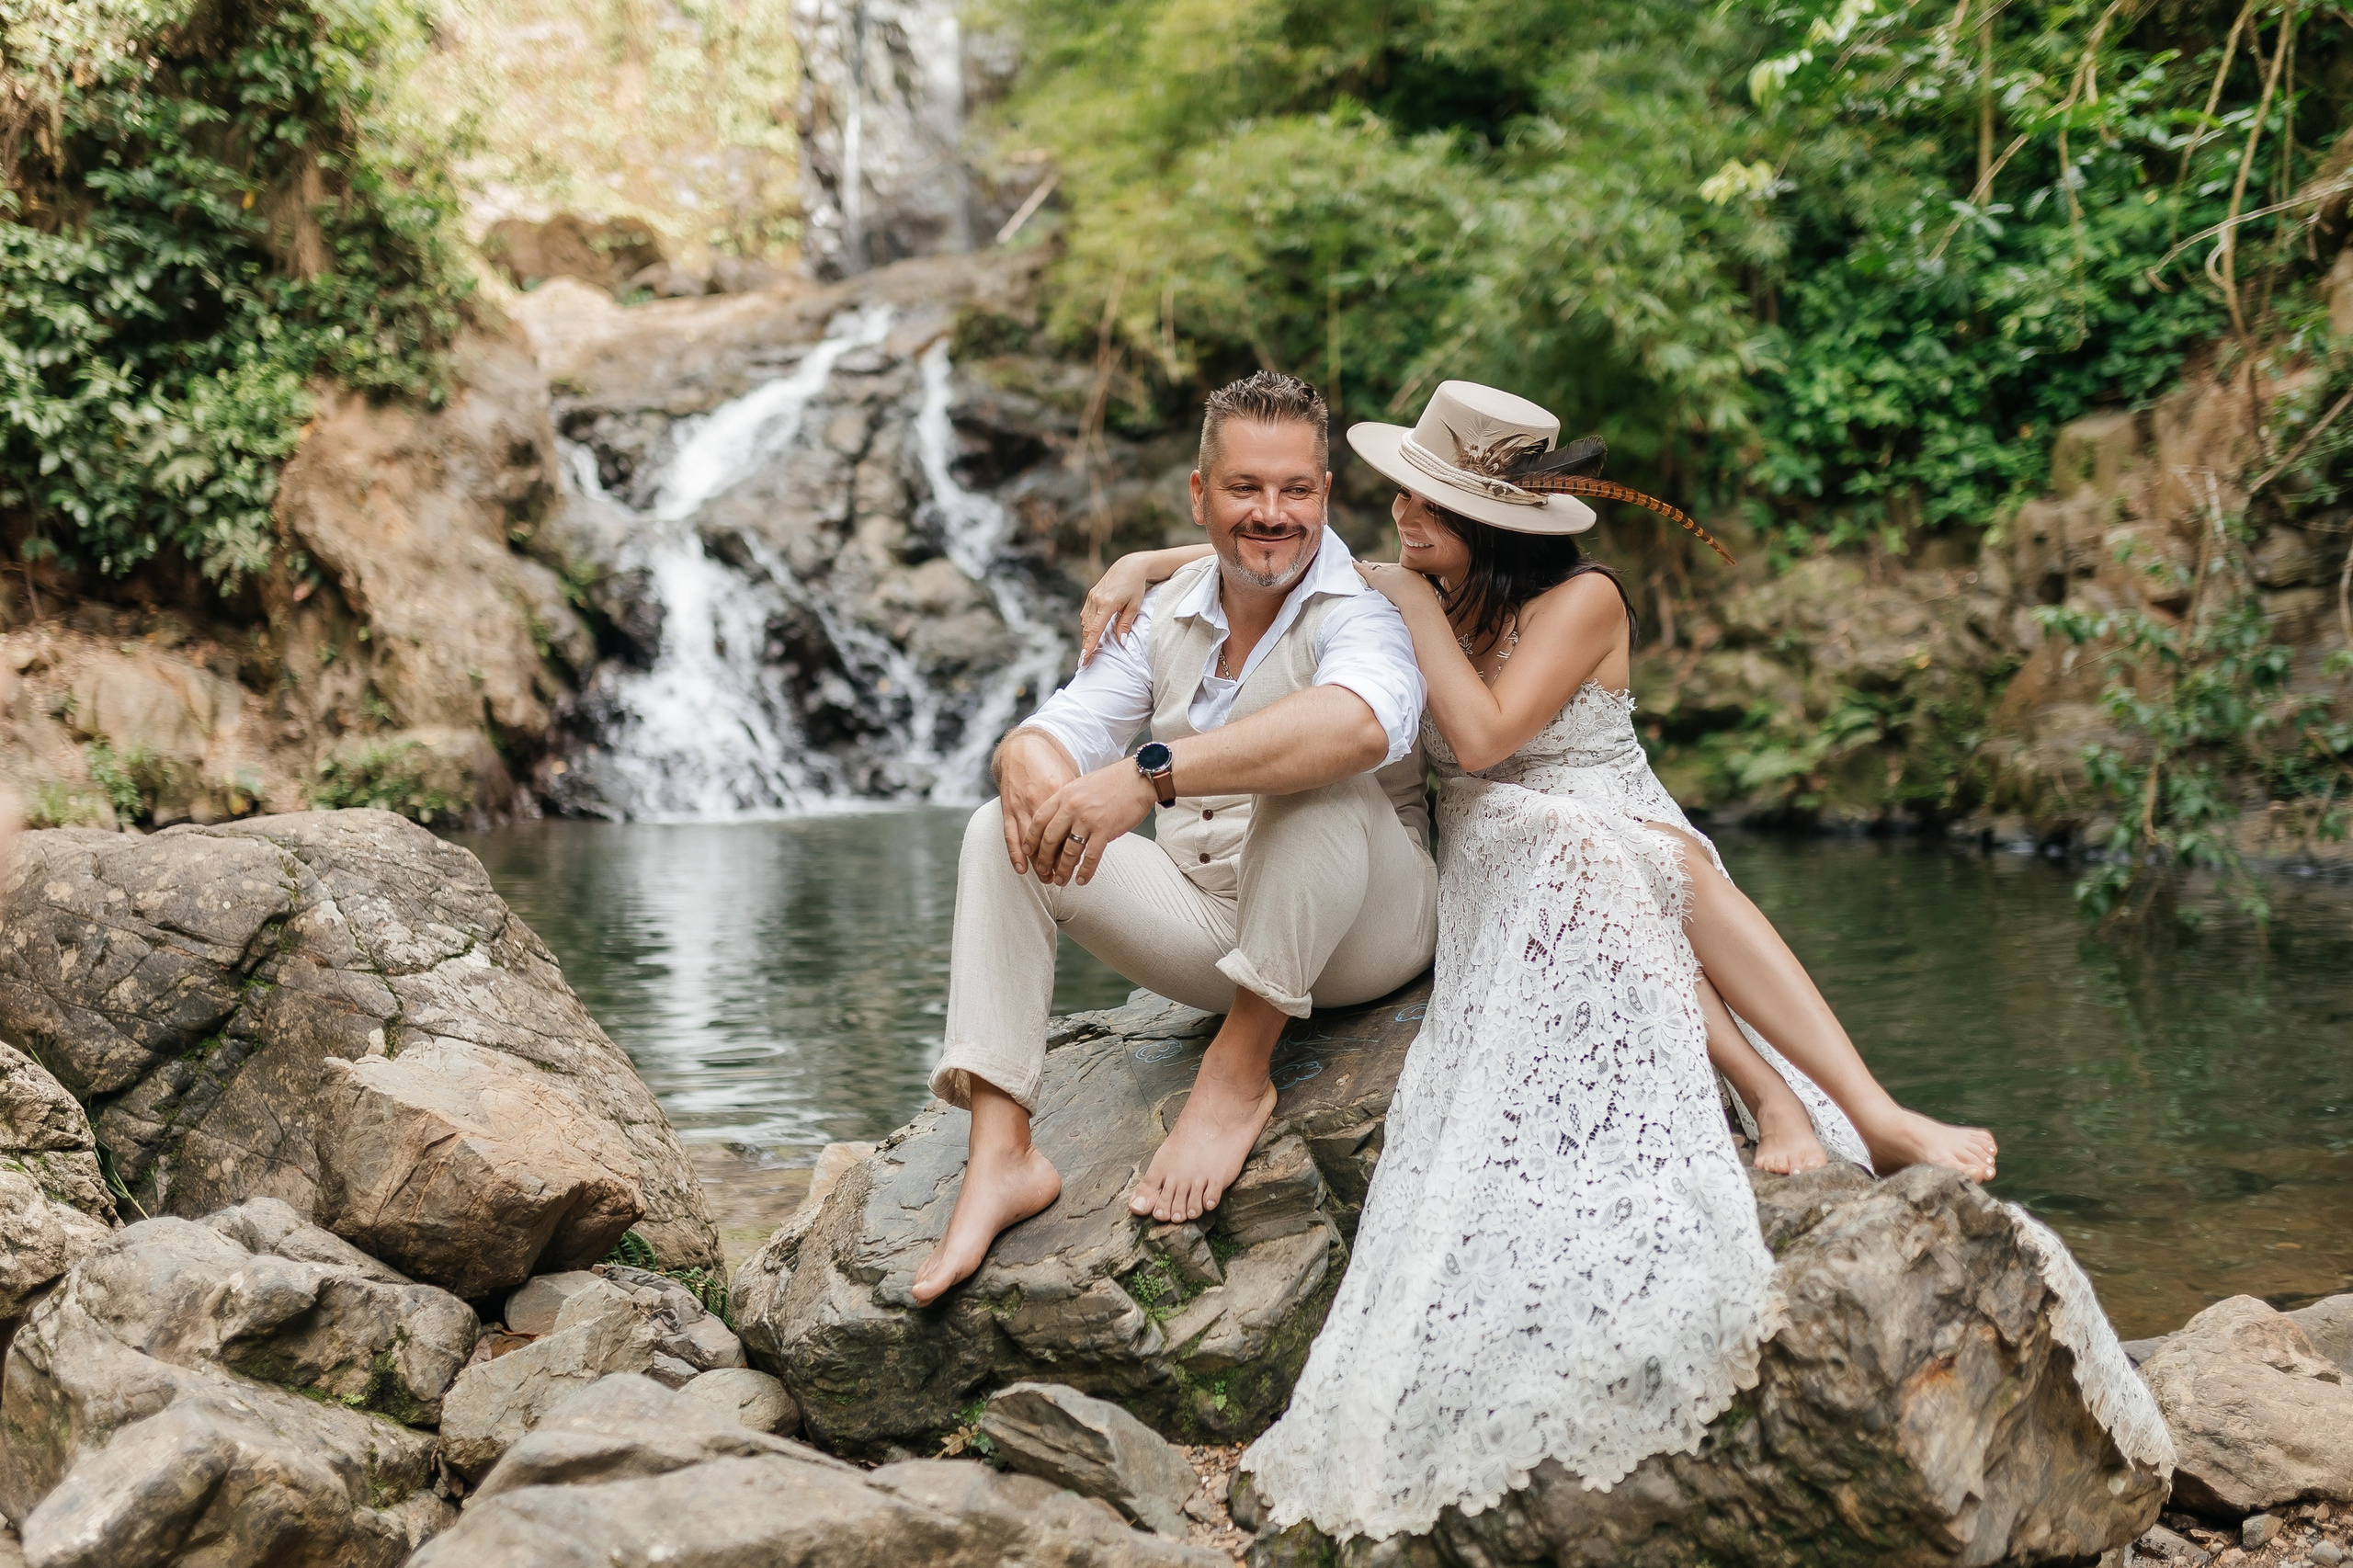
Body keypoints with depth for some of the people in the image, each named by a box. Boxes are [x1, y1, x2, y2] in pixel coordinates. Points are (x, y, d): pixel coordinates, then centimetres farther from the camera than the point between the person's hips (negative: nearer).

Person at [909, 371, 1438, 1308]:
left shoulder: (1359, 611, -16)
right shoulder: (1168, 614, 5)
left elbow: (1363, 721, -41)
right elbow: (1067, 728, -1)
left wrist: (1150, 773, -48)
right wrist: (1031, 760, -29)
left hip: (1364, 928, -6)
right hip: (1213, 928, 6)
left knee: (1313, 780, -35)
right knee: (1002, 832, -10)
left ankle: (1238, 1072, -25)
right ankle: (999, 1154, -20)